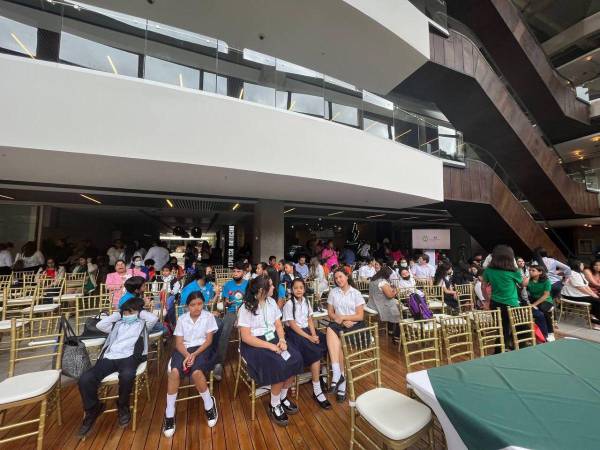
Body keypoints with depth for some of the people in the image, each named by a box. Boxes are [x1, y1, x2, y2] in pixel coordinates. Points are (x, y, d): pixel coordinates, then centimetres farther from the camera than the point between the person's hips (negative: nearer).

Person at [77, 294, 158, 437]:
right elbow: (100, 325, 11)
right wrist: (117, 314, 20)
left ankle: (123, 405, -3)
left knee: (127, 375, -36)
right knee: (85, 378, -21)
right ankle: (93, 409, 7)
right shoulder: (117, 324, 27)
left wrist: (140, 312, 10)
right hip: (109, 357, 5)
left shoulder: (142, 323, 15)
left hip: (128, 357, -4)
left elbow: (154, 318, -7)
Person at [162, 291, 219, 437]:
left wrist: (194, 354, -17)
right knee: (174, 371, -28)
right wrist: (187, 355, -17)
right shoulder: (182, 319, 6)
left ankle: (209, 404, -4)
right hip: (184, 349, 3)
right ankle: (169, 413, -8)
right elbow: (179, 342, 2)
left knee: (196, 372, -31)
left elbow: (209, 340, -4)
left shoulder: (208, 316, -1)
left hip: (202, 348, -2)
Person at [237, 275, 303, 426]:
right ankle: (274, 405, -1)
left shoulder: (271, 302, 5)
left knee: (296, 358, -17)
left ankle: (283, 397, 6)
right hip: (254, 344, -6)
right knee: (279, 365, -27)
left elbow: (278, 325, 8)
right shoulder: (246, 308, -14)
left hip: (273, 338, 6)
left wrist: (282, 340, -12)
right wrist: (270, 346, -22)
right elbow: (246, 337, -17)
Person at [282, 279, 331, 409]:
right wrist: (309, 337, -19)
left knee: (327, 343, -15)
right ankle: (317, 391, -14)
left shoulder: (306, 302, 8)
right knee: (316, 352, -25)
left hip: (307, 330, 6)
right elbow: (292, 325, -14)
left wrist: (314, 335, -10)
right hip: (295, 333, -6)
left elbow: (310, 320, 7)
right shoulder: (289, 304, -11)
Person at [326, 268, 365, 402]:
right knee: (330, 329, -32)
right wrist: (342, 321, -9)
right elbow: (330, 313, 7)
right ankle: (337, 374, -34)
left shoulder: (356, 293, 1)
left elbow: (360, 316, -2)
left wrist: (342, 317, -11)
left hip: (354, 324, -1)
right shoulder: (333, 292, 7)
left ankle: (338, 377, -10)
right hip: (339, 324, 2)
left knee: (341, 343, -27)